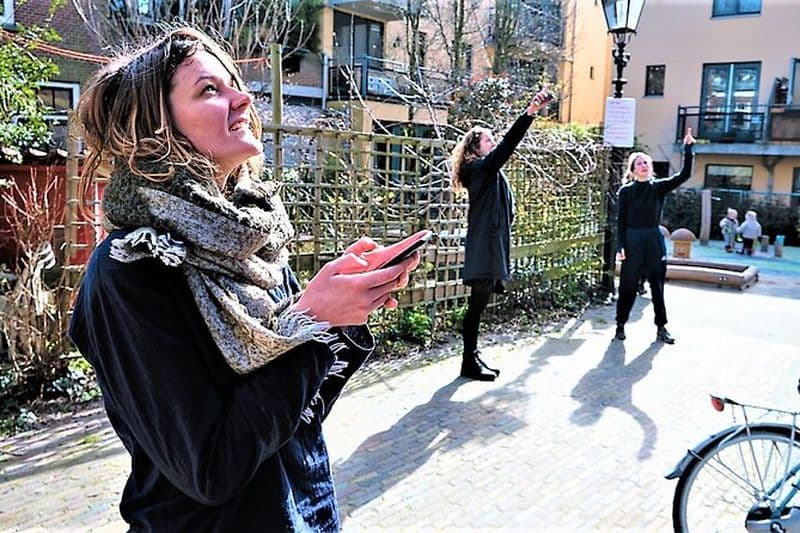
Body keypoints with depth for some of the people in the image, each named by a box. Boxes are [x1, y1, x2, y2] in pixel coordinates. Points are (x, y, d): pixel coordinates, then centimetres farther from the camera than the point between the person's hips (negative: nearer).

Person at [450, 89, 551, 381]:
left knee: (479, 304, 12)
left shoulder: (491, 173, 20)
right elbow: (506, 146, -22)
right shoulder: (479, 168, -8)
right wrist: (529, 112, -29)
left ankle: (473, 356, 19)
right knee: (477, 304, -5)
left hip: (493, 247, 9)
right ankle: (469, 363, 2)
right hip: (483, 248, -9)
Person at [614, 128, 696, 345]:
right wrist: (620, 246, -9)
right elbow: (621, 221, -2)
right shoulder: (626, 191, 0)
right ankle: (620, 325, 15)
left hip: (654, 240, 2)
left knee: (657, 285, 7)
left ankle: (661, 327, 15)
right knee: (628, 286, 3)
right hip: (632, 241, -2)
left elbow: (684, 175, -4)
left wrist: (688, 148, -12)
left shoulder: (659, 187, 5)